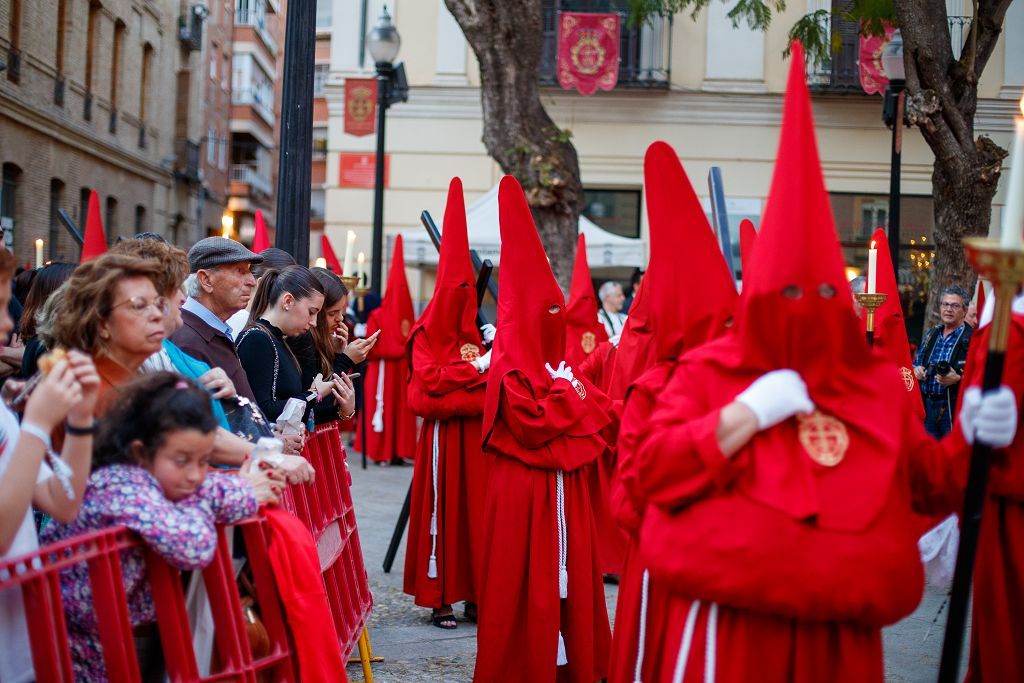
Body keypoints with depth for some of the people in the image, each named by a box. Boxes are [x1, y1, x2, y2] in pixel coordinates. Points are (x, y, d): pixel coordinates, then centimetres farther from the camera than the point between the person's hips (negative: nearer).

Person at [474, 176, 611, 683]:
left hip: (561, 484, 9)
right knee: (526, 576, -1)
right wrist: (567, 394, -13)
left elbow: (595, 413, 16)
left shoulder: (555, 359, 14)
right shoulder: (511, 364, -12)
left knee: (565, 568, 12)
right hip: (525, 486, -9)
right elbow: (530, 424, -22)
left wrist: (576, 391, -2)